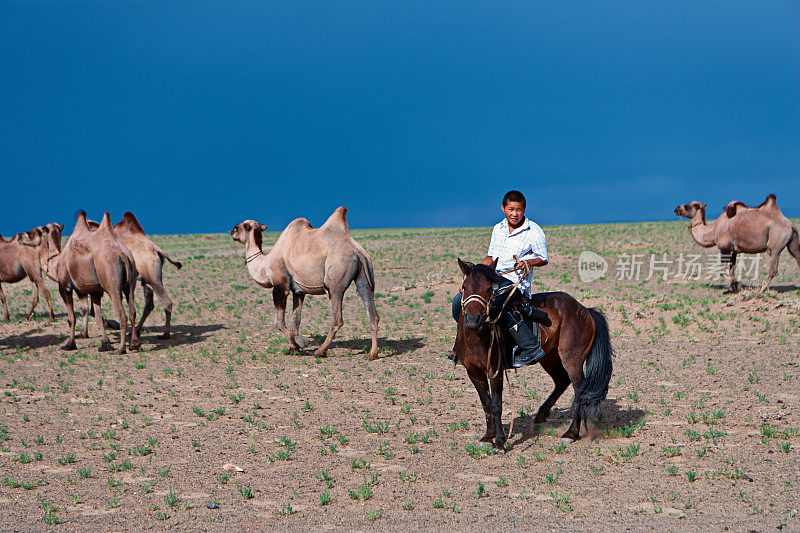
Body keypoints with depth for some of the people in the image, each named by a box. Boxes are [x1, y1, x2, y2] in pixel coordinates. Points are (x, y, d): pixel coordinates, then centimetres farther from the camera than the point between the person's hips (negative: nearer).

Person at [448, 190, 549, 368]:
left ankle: (531, 349, -25)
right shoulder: (498, 229, 11)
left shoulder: (534, 232, -5)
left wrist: (527, 262, -19)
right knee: (459, 301, -4)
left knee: (504, 307, -35)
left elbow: (543, 259, 2)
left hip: (516, 283, -6)